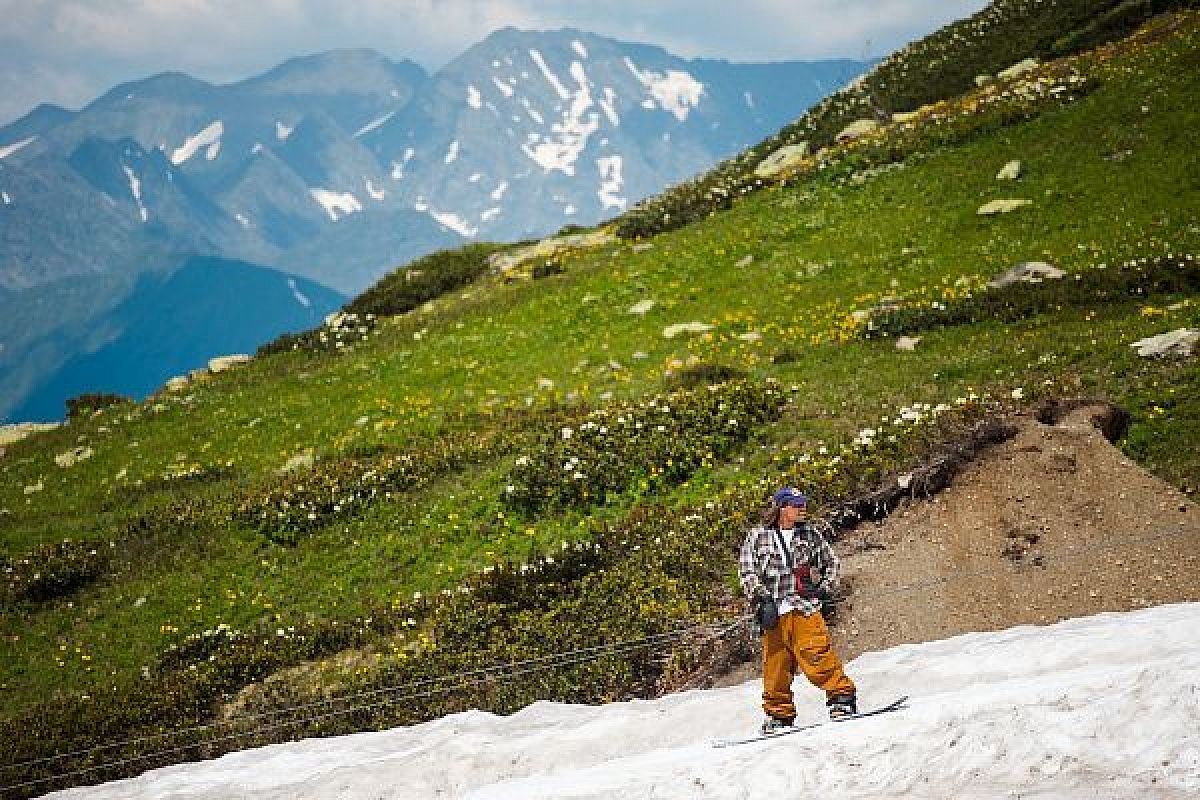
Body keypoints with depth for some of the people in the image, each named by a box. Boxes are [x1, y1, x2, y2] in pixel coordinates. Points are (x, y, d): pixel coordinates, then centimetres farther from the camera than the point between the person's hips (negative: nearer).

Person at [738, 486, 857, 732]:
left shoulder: (811, 534, 13)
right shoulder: (758, 536, 6)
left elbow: (830, 561, 26)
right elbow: (747, 572, 1)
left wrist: (825, 588, 12)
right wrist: (762, 599, -10)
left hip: (806, 609, 0)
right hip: (774, 611, 0)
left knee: (819, 659, -15)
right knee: (775, 667, 3)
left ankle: (842, 697, -8)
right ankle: (778, 715, 14)